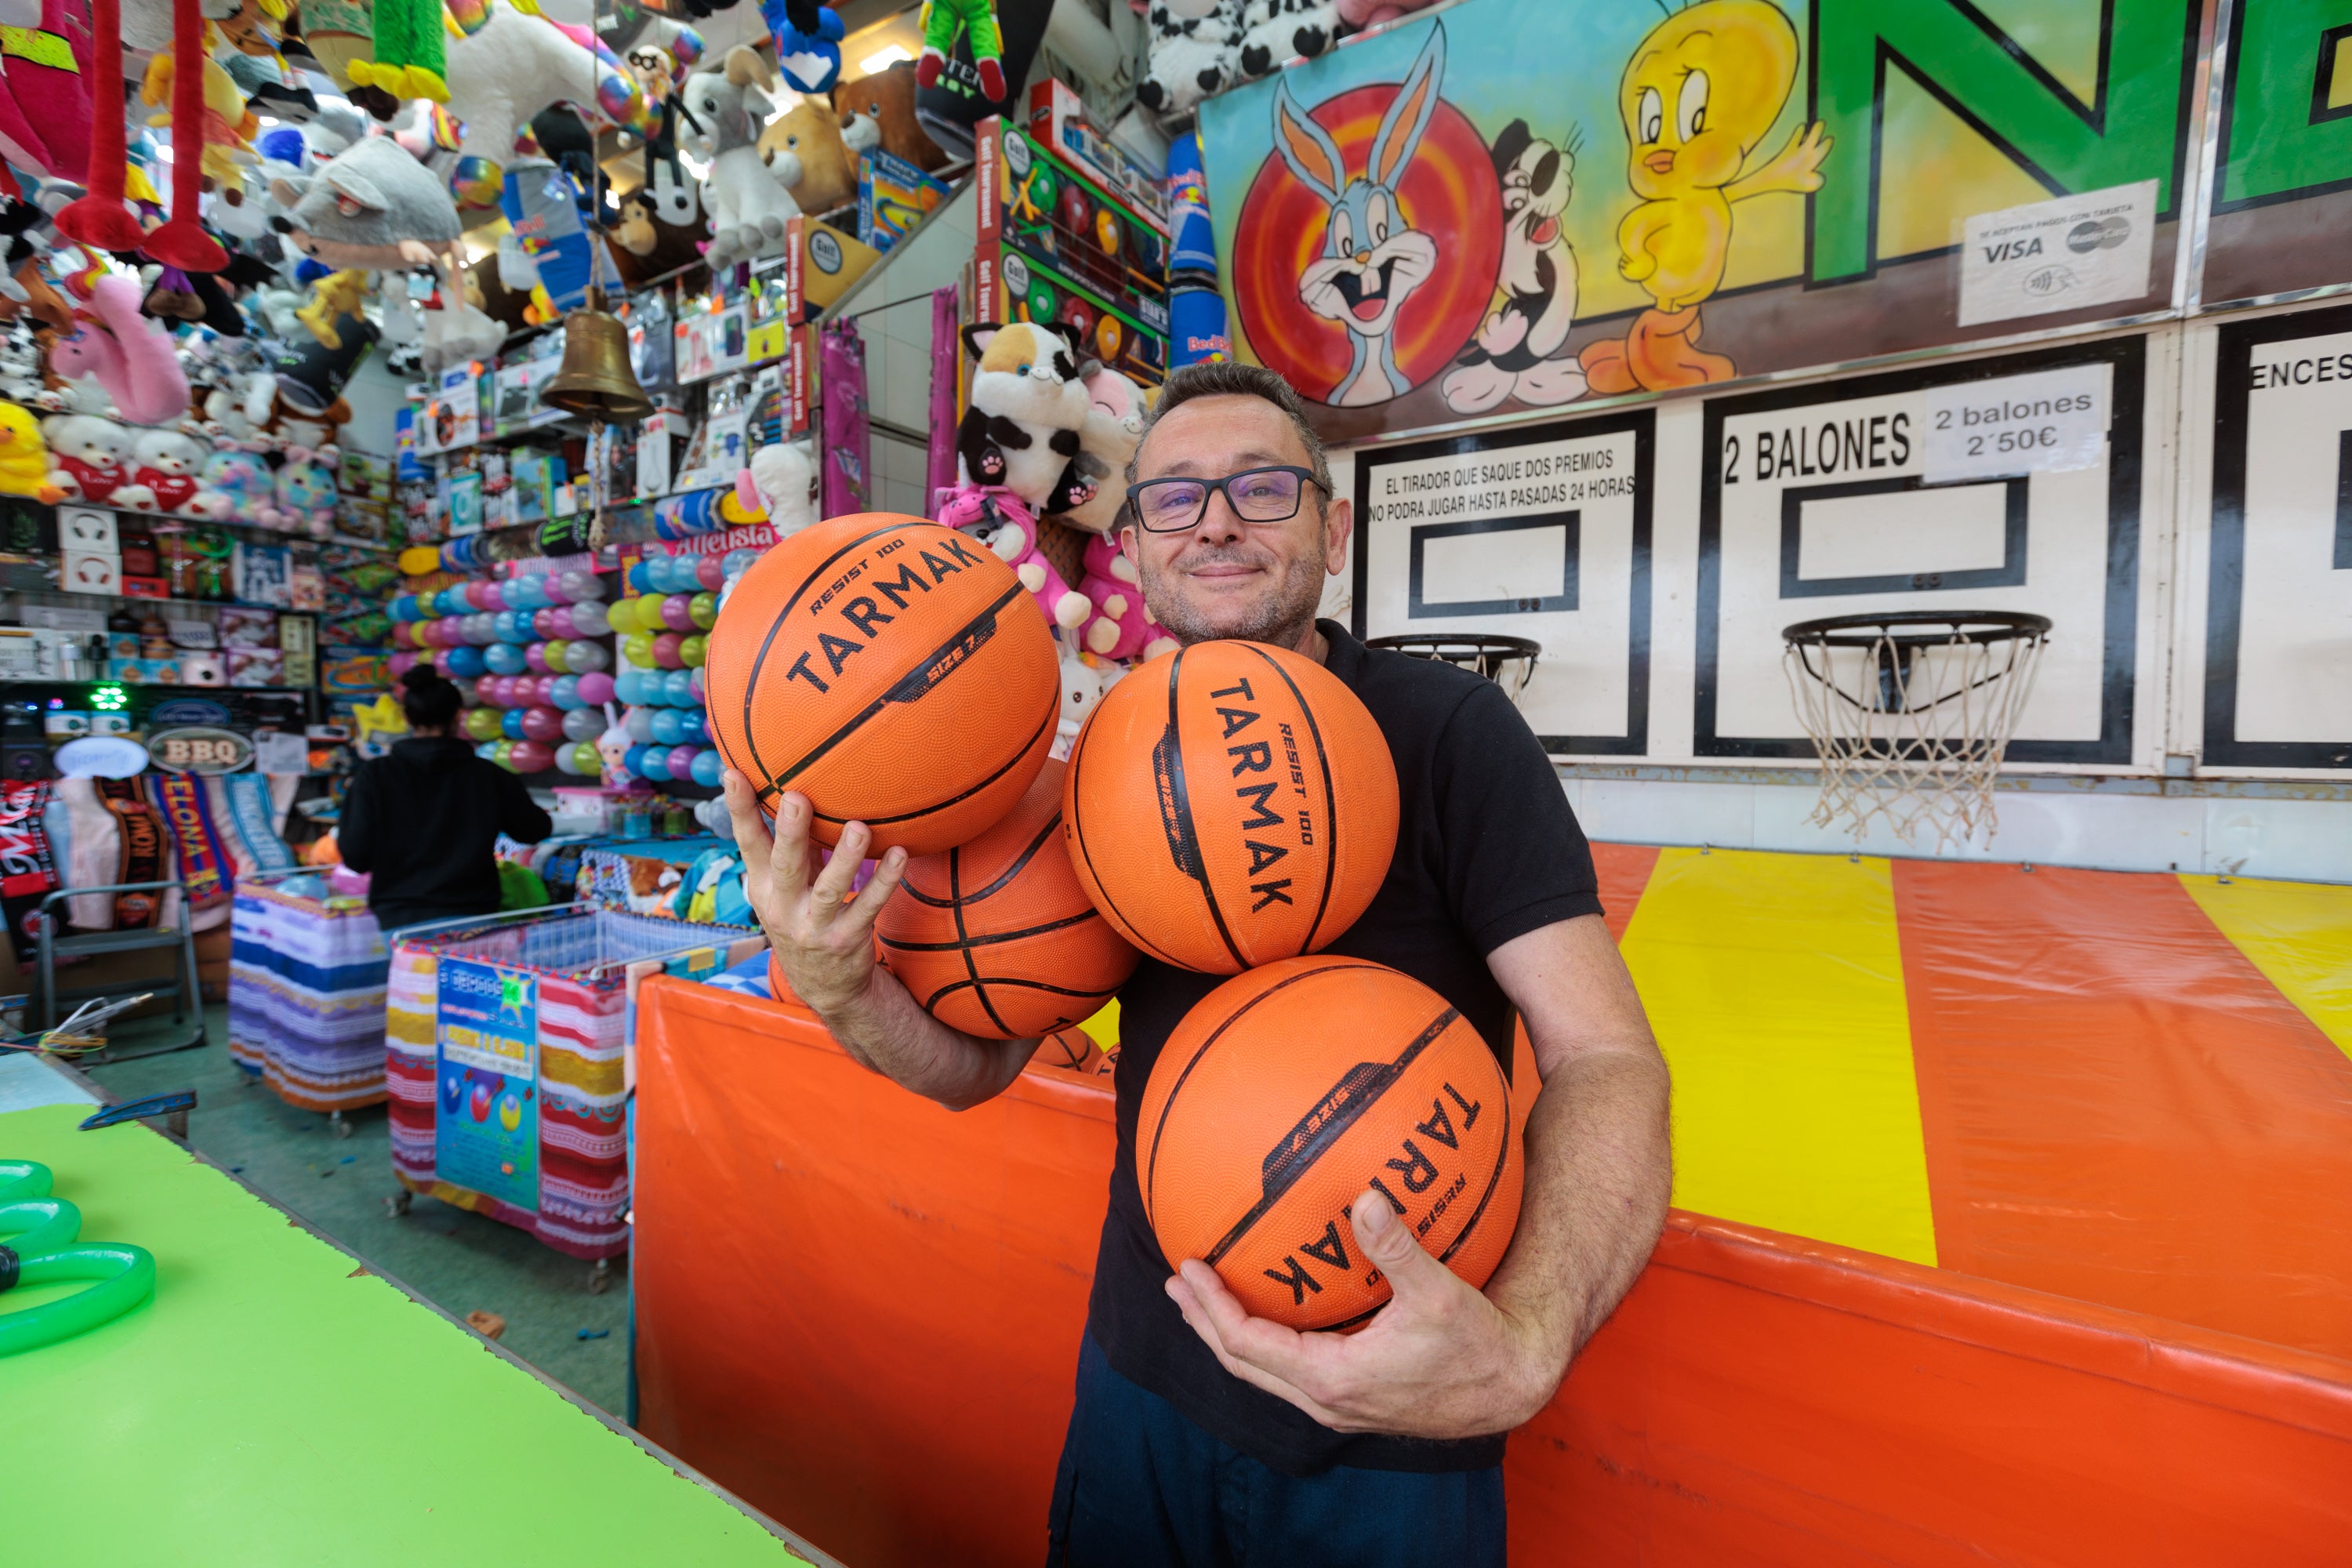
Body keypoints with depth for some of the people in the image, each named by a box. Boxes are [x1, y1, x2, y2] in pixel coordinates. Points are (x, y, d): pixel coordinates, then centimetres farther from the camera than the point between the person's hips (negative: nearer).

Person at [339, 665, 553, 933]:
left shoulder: (375, 775, -3)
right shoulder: (487, 775, -2)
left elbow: (356, 857, -4)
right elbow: (537, 830, 9)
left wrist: (338, 834, 18)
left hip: (400, 917, 0)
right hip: (472, 910, 0)